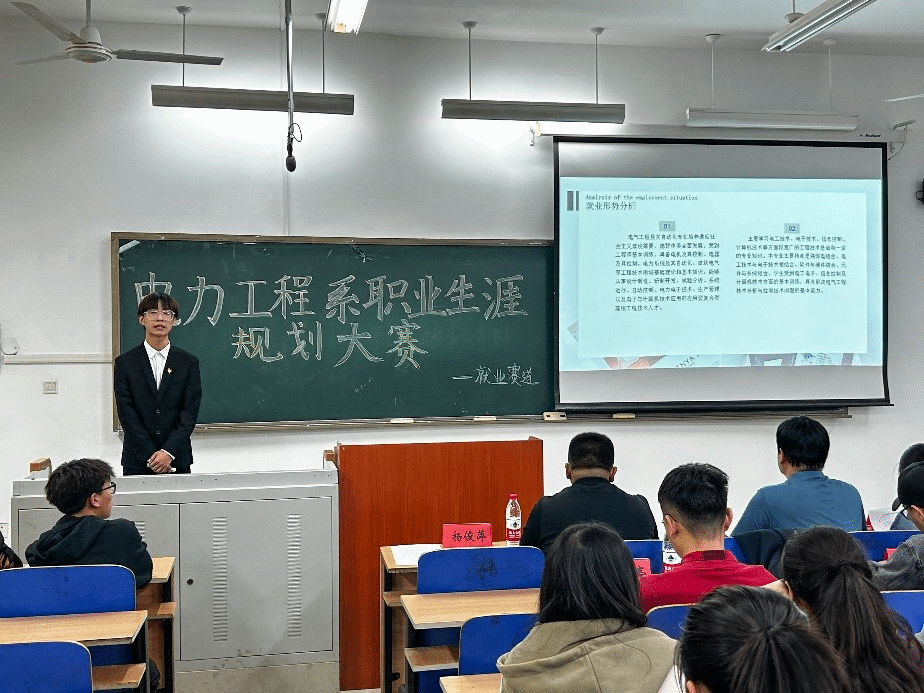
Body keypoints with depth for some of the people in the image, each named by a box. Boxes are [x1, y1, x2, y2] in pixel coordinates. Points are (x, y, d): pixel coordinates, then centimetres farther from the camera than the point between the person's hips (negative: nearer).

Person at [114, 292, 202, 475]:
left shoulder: (189, 363, 4)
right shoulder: (125, 362, 3)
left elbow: (190, 412, -2)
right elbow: (126, 413, -3)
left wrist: (169, 452, -13)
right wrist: (152, 456, -11)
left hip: (177, 460, 0)